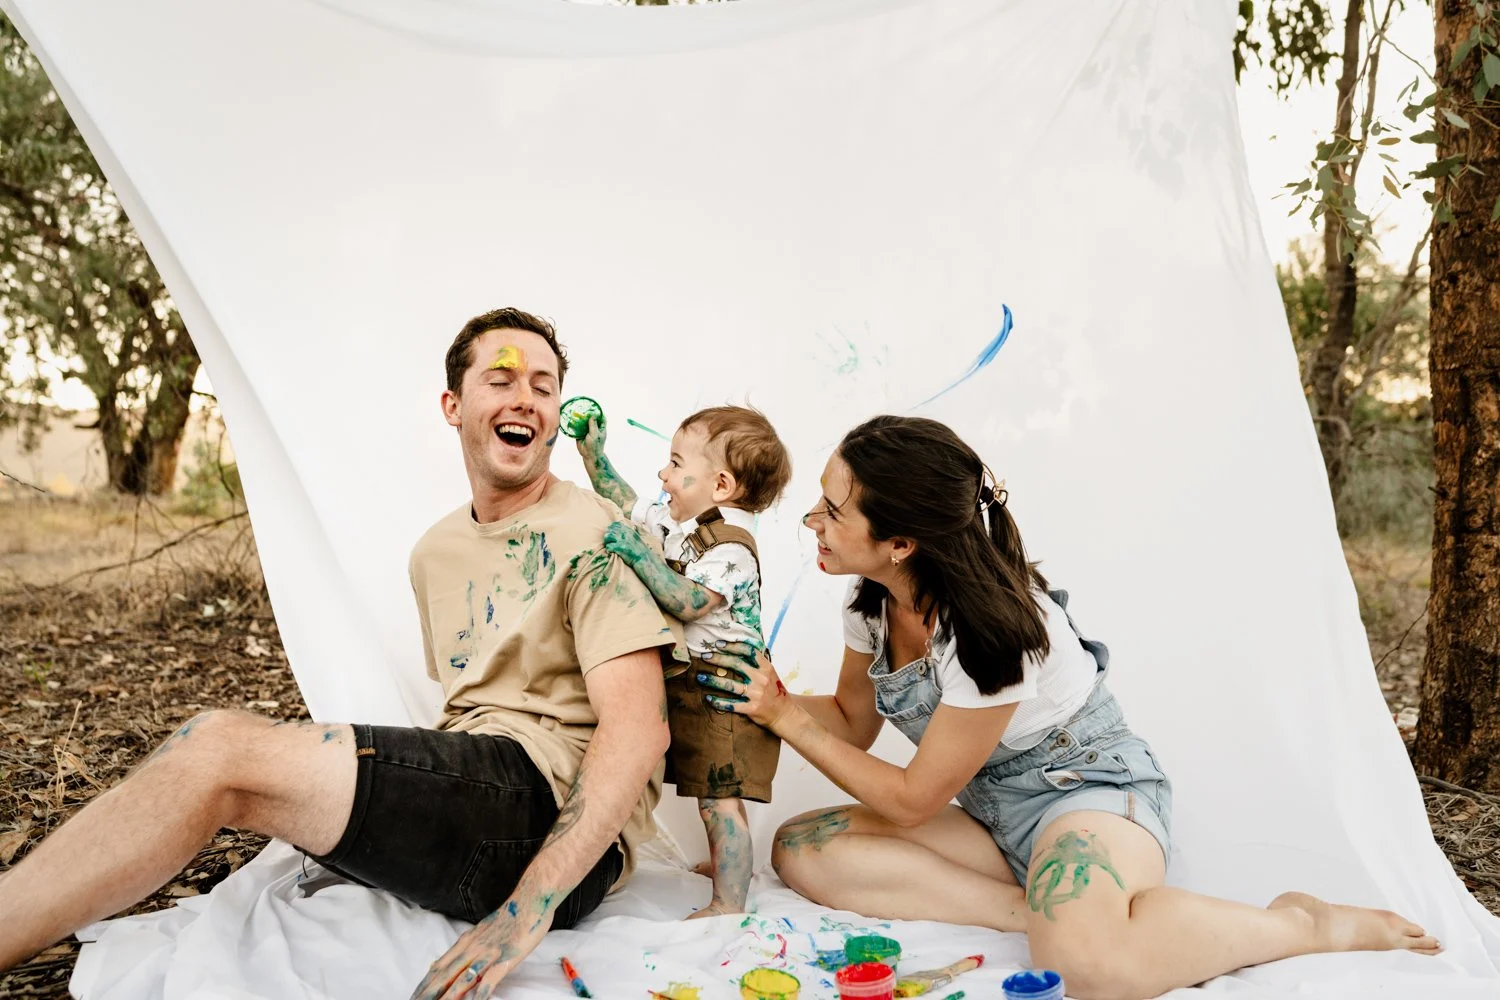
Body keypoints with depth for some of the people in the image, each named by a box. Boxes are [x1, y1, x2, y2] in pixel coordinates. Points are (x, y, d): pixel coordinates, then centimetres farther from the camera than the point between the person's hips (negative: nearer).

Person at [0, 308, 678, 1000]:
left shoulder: (592, 534, -7)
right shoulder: (435, 553, 17)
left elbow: (639, 731, -17)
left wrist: (531, 904, -26)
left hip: (565, 821, -7)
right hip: (467, 800, 7)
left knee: (218, 749, -19)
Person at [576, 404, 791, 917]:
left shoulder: (731, 547, -20)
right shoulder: (670, 521, 8)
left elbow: (688, 602, -31)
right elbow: (627, 504, 22)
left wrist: (640, 554, -36)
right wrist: (593, 453, 18)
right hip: (679, 684, 10)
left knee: (720, 801, -7)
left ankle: (728, 903, 0)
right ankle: (725, 862, 37)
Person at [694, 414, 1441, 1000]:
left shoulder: (991, 631, -28)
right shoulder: (874, 601, -5)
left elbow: (912, 801, -19)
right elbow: (853, 723, 10)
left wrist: (788, 720, -14)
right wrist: (773, 701, -11)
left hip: (1091, 788, -8)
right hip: (995, 814, 8)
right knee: (801, 849, -15)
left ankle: (1303, 924, -13)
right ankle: (1048, 910, -17)